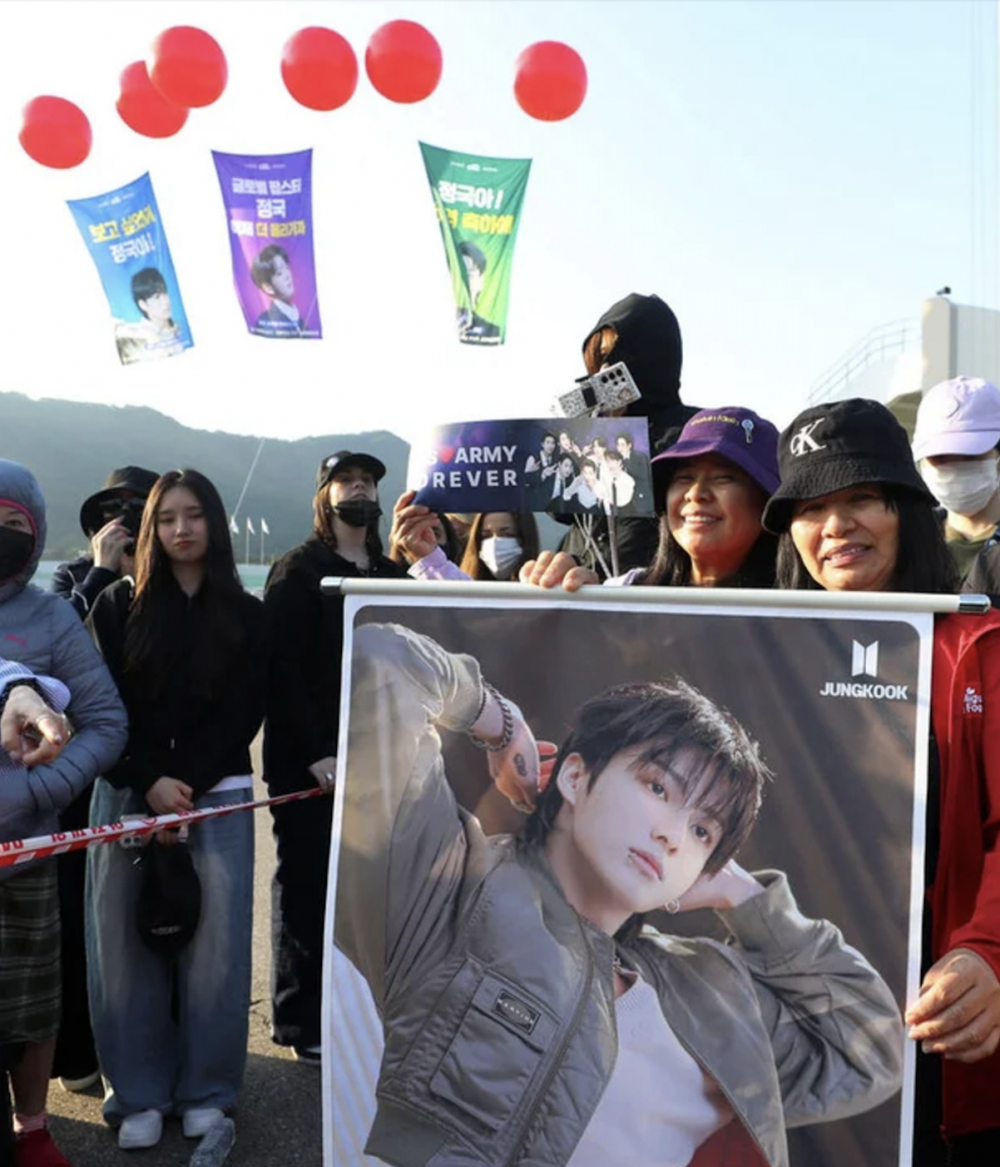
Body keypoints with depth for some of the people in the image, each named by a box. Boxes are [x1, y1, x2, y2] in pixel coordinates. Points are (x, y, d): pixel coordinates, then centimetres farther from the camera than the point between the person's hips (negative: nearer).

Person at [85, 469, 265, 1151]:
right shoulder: (119, 607, 7)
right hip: (128, 797, 1)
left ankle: (206, 1091, 14)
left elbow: (244, 716, 0)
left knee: (213, 943, 0)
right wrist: (150, 783, -11)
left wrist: (186, 790, -10)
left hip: (218, 798, 0)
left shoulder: (246, 616, 6)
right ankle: (140, 1094, 15)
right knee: (129, 942, 2)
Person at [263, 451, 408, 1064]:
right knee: (307, 888, 3)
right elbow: (283, 668, -10)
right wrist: (315, 753, -15)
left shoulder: (394, 575, 15)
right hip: (311, 765, -4)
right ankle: (303, 1024, 15)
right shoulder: (298, 571, -2)